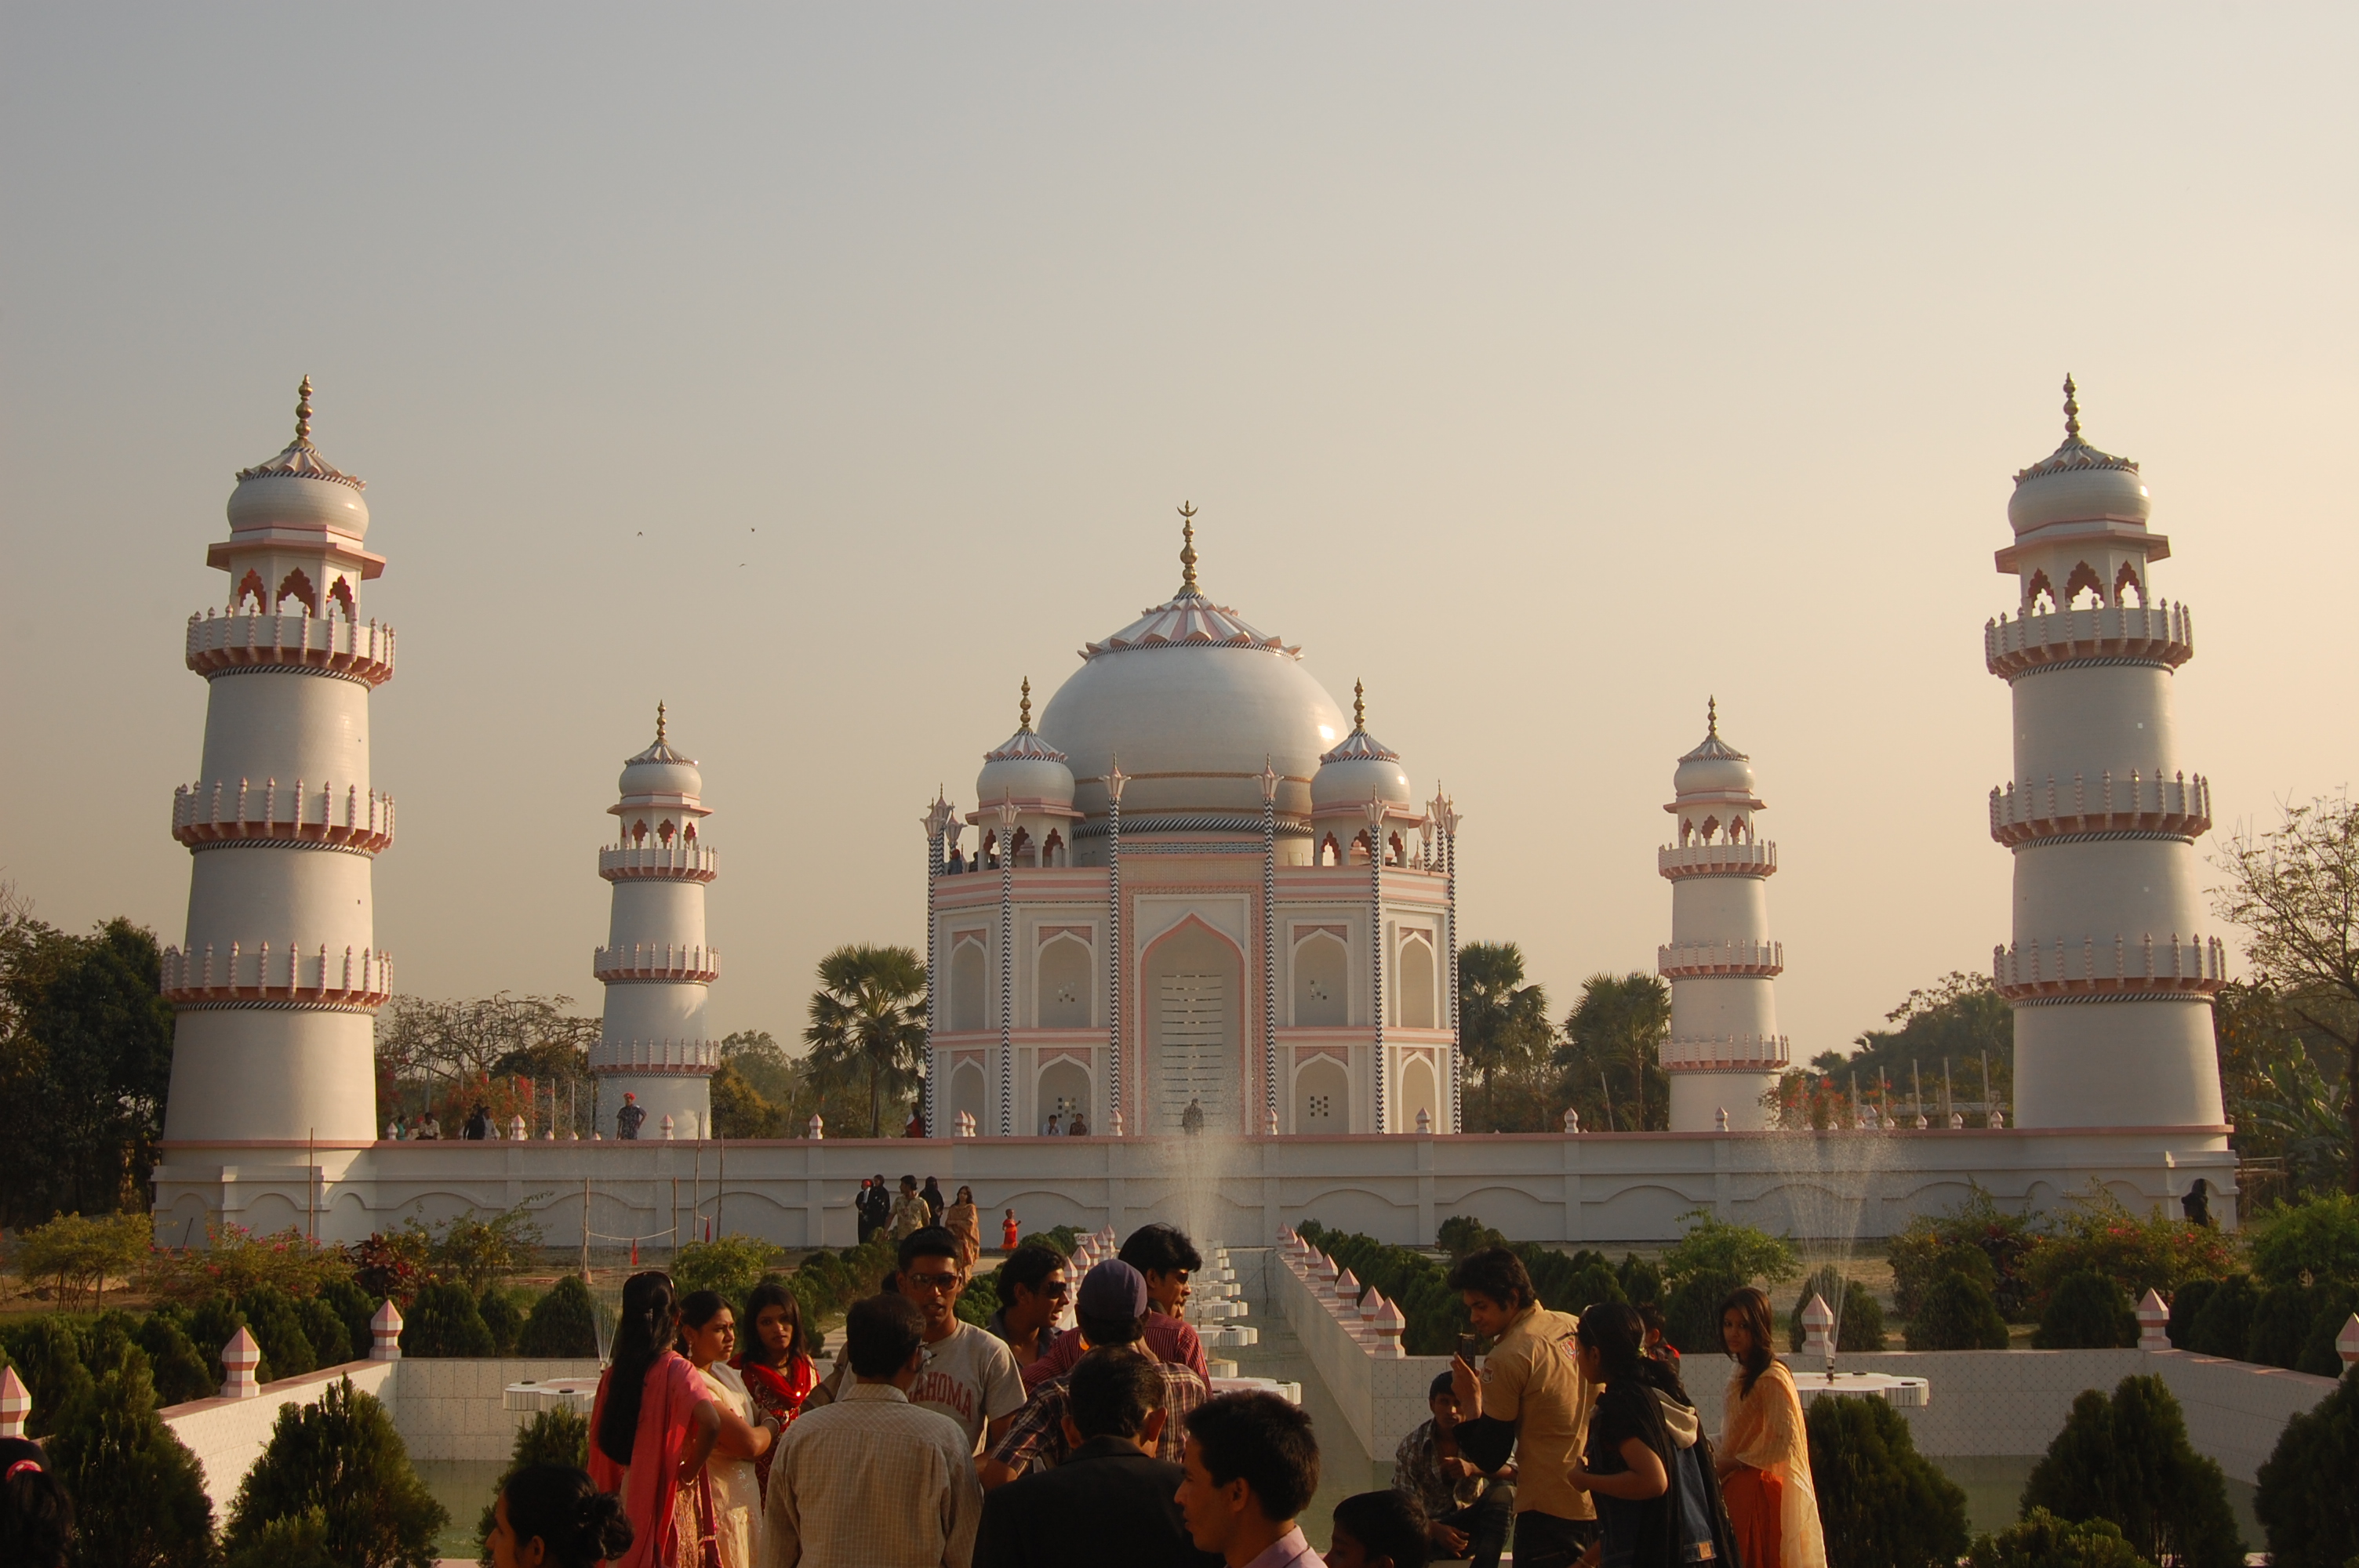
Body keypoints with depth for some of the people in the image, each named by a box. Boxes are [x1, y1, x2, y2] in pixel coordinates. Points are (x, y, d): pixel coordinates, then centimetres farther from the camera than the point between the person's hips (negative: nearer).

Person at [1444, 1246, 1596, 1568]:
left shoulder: (1507, 1359, -14)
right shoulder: (1576, 1327, 7)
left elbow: (1490, 1459, -10)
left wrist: (1470, 1402, 2)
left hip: (1550, 1513, -7)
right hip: (1601, 1507, 8)